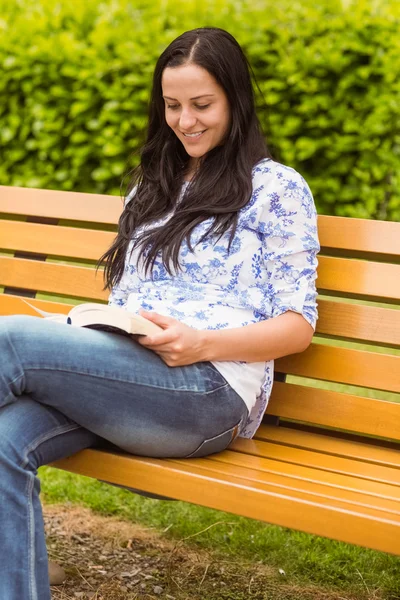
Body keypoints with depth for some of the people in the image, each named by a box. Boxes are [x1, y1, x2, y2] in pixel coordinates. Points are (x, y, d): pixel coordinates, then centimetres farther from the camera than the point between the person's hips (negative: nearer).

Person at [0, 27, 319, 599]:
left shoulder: (277, 187, 7)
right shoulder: (152, 186, 27)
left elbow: (298, 325, 1)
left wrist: (202, 343, -17)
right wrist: (82, 331, 2)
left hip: (214, 389, -6)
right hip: (122, 374, 6)